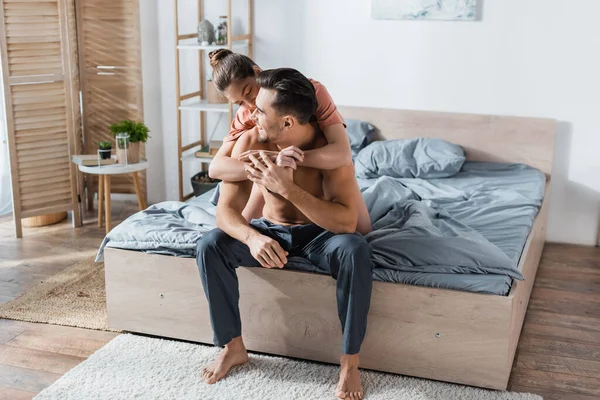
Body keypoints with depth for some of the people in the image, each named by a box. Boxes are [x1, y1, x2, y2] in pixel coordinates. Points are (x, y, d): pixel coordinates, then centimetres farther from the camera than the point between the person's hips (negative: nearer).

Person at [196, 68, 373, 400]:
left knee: (356, 251, -36)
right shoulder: (251, 142, -18)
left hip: (319, 234, -3)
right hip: (271, 231, 3)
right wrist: (253, 238, -41)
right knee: (209, 245, -21)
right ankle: (233, 346, -5)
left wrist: (287, 187, -42)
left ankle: (349, 361, -20)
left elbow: (347, 223, -35)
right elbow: (226, 210, -18)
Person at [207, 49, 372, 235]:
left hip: (327, 166, -2)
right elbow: (215, 168, -37)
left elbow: (343, 154, -46)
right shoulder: (245, 116, -25)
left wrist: (275, 156, -54)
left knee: (361, 231, -8)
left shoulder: (311, 91, -36)